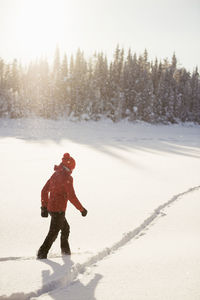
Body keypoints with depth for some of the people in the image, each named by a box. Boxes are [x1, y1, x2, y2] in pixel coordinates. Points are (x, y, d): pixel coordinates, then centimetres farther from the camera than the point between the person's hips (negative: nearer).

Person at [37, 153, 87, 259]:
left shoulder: (55, 174, 9)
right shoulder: (67, 177, -16)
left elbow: (44, 190, 13)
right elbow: (72, 196, -18)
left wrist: (44, 207, 19)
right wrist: (82, 209, -8)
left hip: (50, 207, 9)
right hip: (58, 210, -9)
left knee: (65, 228, 23)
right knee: (53, 233, 2)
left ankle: (65, 251, 34)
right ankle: (42, 254, 4)